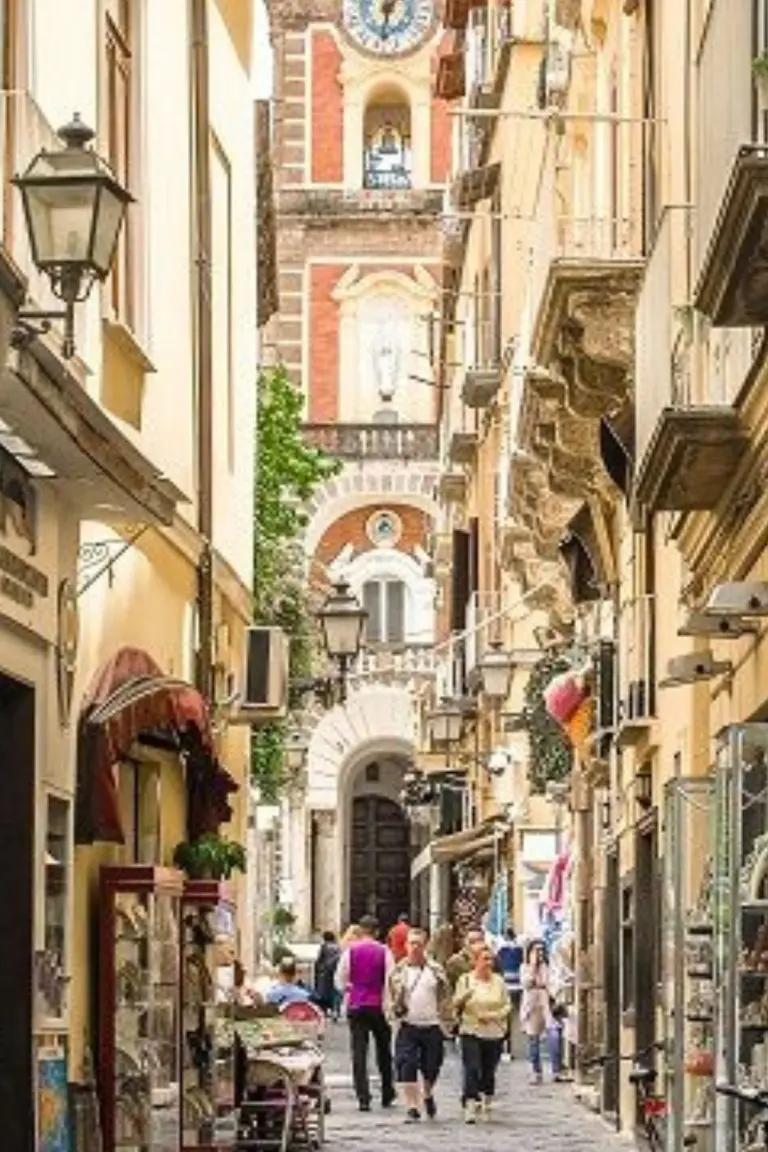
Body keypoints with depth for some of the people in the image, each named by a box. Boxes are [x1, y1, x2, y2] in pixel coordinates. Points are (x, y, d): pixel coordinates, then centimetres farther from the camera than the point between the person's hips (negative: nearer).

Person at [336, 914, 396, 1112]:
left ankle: (363, 1098, -8)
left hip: (356, 1006, 0)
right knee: (383, 1053, 15)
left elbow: (340, 980, 2)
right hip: (378, 1006, 0)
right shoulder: (384, 952, -5)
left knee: (359, 1054, 0)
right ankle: (387, 1096, 22)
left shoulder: (350, 951, -2)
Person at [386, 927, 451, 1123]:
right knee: (407, 1067, -11)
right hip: (407, 1026, -1)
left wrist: (443, 1015, -1)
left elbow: (445, 996, 11)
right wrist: (395, 1010, -9)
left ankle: (427, 1095, 39)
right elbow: (390, 995, 9)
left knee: (431, 1067, 10)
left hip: (432, 1026, 1)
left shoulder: (436, 970, 5)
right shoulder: (398, 970, 4)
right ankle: (412, 1107, -5)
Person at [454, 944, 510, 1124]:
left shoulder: (498, 981, 6)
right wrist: (465, 996, -23)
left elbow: (507, 1006, 7)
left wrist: (492, 1015, -11)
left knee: (489, 1071, 8)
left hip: (494, 1033, 2)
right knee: (472, 1069, -14)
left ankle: (487, 1105, 24)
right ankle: (470, 1107, -18)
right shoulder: (465, 979, 3)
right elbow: (456, 1003, -1)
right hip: (471, 1031, -2)